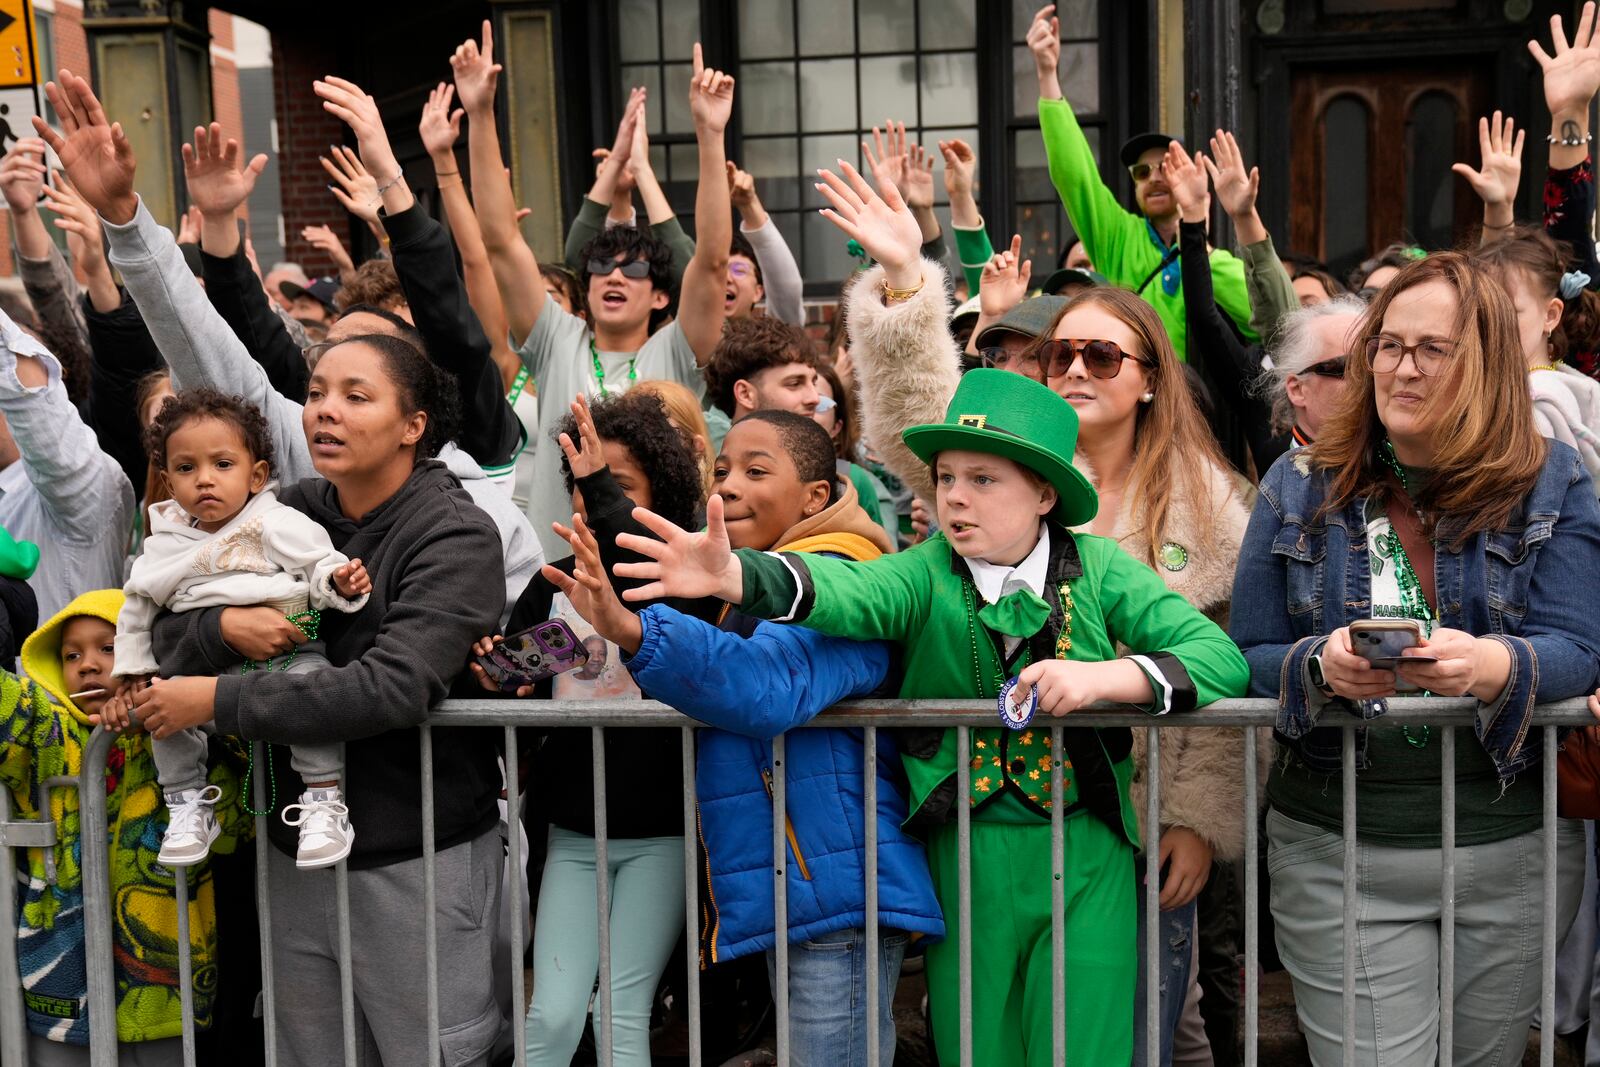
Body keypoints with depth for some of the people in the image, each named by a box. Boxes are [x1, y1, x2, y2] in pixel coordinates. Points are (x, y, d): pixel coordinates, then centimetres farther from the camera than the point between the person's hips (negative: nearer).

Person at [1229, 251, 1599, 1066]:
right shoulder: (1299, 487, 3)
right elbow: (1249, 657, 1)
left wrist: (1492, 667, -30)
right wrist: (1321, 667, -22)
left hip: (1513, 852, 1)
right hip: (1335, 850, 0)